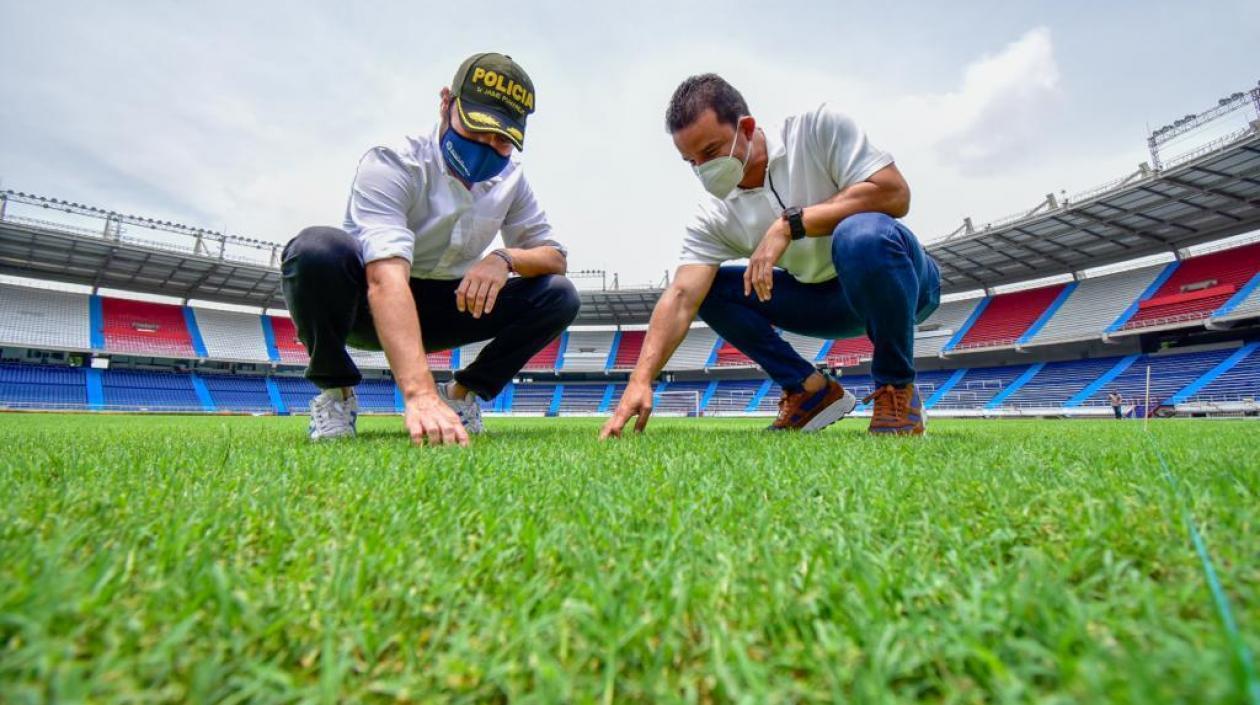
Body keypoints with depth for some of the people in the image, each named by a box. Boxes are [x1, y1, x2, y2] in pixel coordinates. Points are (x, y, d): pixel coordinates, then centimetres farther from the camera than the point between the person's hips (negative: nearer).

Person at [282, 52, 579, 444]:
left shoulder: (509, 179, -5)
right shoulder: (392, 163, -24)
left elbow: (556, 257, -3)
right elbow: (386, 277, -40)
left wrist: (505, 258, -28)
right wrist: (420, 394, -54)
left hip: (447, 309, 4)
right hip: (371, 307, -4)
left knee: (558, 295, -14)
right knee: (318, 248, -36)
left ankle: (463, 393, 0)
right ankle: (336, 393, -10)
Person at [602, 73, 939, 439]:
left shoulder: (818, 128, -19)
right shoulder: (715, 217, -11)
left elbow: (894, 193, -26)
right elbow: (682, 298, -21)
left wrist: (790, 223, -32)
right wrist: (640, 380, -32)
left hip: (897, 282, -4)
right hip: (825, 299, 4)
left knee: (861, 233, -38)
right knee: (708, 287, -9)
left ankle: (898, 388, -16)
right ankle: (810, 389, -2)